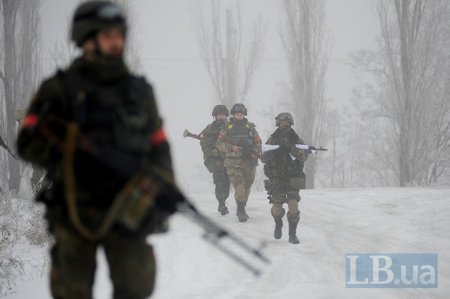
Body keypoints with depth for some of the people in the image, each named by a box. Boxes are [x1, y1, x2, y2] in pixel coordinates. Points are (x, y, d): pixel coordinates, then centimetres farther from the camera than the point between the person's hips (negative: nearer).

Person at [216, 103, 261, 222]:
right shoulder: (227, 128, 4)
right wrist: (231, 147, -12)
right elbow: (219, 143, 3)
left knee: (246, 187, 9)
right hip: (233, 162, -3)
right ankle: (241, 212, -17)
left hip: (249, 162, 3)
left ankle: (242, 208, 26)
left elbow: (258, 143, 14)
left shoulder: (250, 127, 10)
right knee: (239, 186, -17)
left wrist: (255, 152, -6)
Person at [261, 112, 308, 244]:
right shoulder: (272, 140, 2)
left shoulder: (296, 140, 0)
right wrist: (275, 152, -24)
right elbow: (263, 158, -5)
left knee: (293, 206, -15)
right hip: (277, 178, 0)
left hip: (293, 178, 0)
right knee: (277, 208, -2)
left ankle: (292, 234, -3)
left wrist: (291, 148, -31)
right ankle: (278, 224, 31)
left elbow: (304, 156, -15)